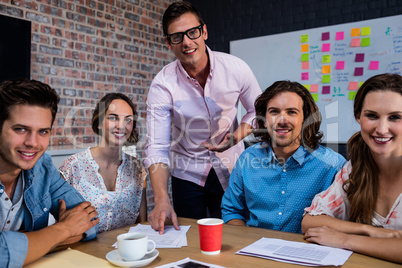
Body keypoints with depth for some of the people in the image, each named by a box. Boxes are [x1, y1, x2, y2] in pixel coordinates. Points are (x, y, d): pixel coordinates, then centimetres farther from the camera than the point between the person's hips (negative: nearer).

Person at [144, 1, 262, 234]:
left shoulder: (236, 68, -13)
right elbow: (157, 147, -20)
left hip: (231, 170, 1)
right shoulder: (163, 84, -17)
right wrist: (162, 200, -32)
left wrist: (235, 137, -19)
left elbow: (258, 111, 1)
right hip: (188, 173, 0)